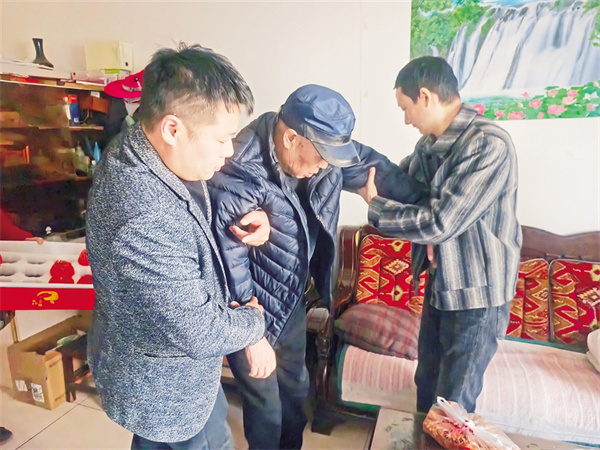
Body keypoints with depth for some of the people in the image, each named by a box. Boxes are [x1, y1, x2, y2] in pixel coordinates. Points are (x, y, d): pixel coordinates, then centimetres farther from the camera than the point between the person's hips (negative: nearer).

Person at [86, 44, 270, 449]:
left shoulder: (140, 147, -11)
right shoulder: (143, 222, -40)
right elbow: (200, 333, -32)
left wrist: (246, 217, -12)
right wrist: (254, 320, -12)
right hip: (164, 391, -8)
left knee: (216, 415, 31)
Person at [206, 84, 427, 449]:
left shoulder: (321, 147, -10)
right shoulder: (239, 175, -30)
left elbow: (375, 168, 3)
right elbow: (229, 262, -26)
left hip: (291, 299, 7)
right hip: (249, 308, -6)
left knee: (296, 387, 25)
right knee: (265, 404, 11)